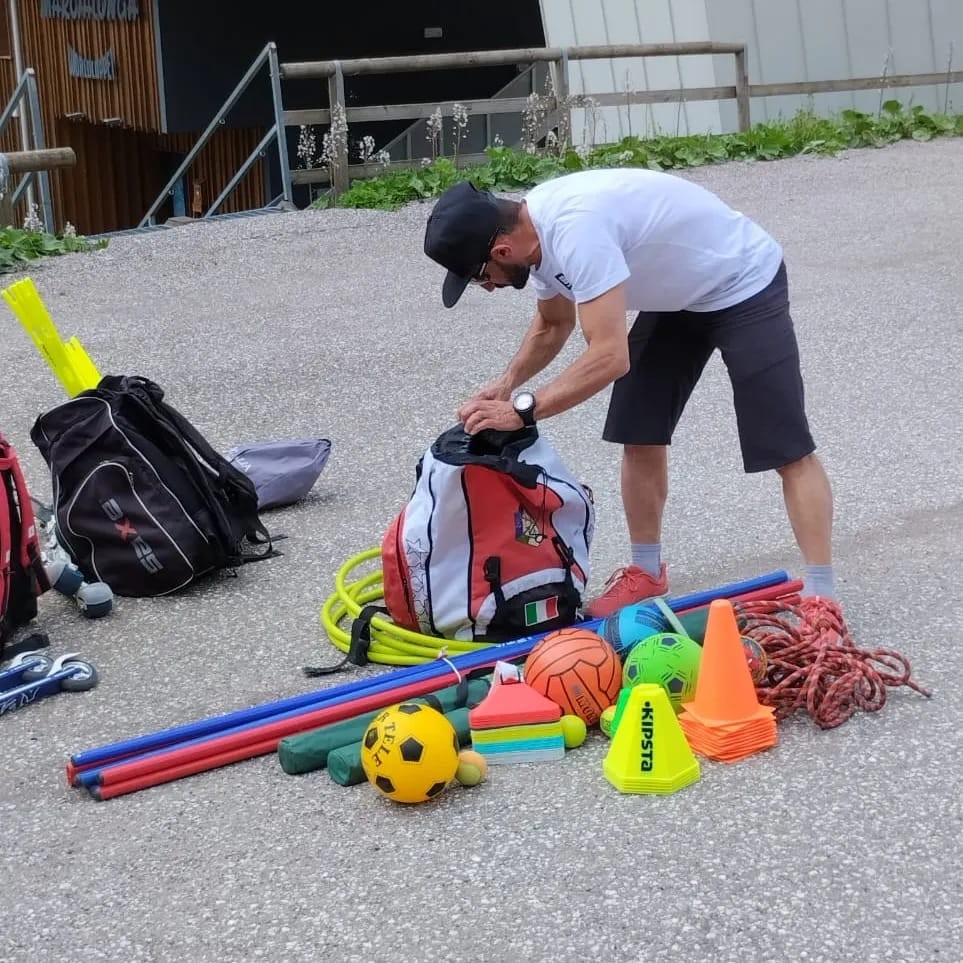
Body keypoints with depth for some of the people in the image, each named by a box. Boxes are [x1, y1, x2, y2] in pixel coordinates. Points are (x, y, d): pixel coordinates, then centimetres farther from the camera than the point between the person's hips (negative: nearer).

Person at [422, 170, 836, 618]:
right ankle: (647, 571, 21)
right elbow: (552, 324, 13)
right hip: (678, 295, 9)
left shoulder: (577, 229, -37)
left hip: (744, 287, -9)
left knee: (786, 448, -9)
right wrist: (506, 383, -2)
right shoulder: (535, 228, -6)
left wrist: (522, 409, -32)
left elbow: (610, 356, -39)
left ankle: (820, 595, -6)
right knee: (638, 433, 7)